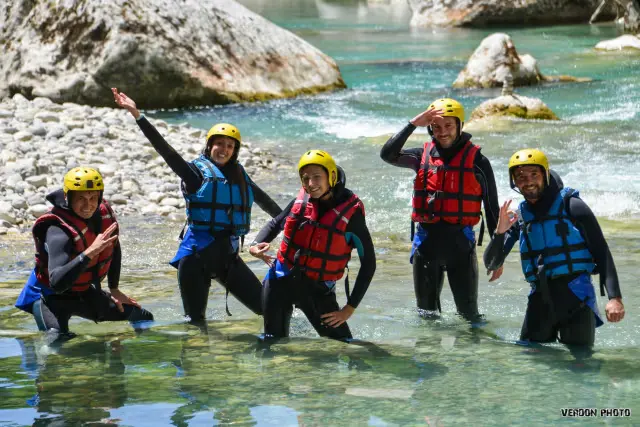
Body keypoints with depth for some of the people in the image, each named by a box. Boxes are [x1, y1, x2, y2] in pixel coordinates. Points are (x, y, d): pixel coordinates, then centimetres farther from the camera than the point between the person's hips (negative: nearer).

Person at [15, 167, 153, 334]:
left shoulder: (104, 213, -11)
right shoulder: (59, 231, -34)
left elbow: (114, 250, 11)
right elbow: (56, 283, -47)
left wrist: (114, 289, 15)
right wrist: (90, 252, -52)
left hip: (84, 293, 7)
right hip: (52, 296, -7)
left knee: (145, 320, 17)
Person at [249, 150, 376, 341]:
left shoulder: (350, 212, -15)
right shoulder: (301, 201, -4)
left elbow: (368, 263, -9)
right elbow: (275, 224, 16)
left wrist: (351, 307, -12)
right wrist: (255, 245, -7)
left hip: (318, 289, -3)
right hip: (281, 281, 3)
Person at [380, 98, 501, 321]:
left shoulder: (477, 161, -1)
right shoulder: (423, 156, 6)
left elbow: (492, 208, 2)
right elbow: (388, 154, -12)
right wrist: (413, 124, -18)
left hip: (460, 241, -2)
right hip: (426, 240, 2)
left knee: (468, 311, 1)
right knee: (426, 310, 13)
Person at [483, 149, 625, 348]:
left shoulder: (570, 206, -4)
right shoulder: (518, 217, 9)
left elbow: (602, 252, -7)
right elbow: (491, 264, 8)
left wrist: (615, 297, -18)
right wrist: (499, 232, -11)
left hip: (576, 295, -4)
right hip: (540, 297, 4)